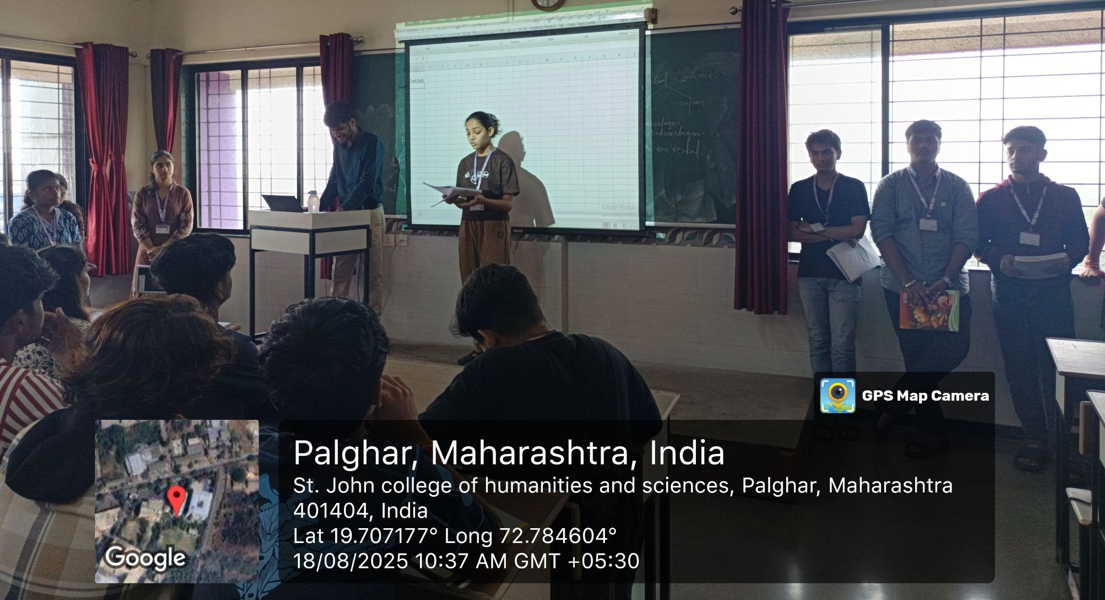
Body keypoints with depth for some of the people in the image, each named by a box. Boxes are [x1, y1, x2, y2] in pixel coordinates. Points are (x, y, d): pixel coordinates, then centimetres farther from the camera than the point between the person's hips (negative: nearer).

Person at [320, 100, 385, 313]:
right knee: (340, 272, 4)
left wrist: (344, 208, -25)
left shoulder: (372, 143, -8)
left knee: (372, 272, -3)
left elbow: (368, 183, -16)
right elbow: (334, 182, 17)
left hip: (369, 213, -6)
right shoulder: (339, 146, 12)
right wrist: (319, 206, 2)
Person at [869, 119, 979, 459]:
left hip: (949, 287, 1)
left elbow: (967, 237, 0)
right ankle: (932, 433, 16)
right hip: (903, 288, -1)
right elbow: (881, 233, -4)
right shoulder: (891, 186, 5)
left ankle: (892, 410, 3)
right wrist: (908, 282, -13)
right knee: (916, 359, 2)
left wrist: (945, 279, -14)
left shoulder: (957, 187, 7)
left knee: (954, 348, -13)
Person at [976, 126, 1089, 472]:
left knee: (1058, 366, -6)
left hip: (1053, 291, -1)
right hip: (1009, 291, 1)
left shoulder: (1066, 197, 11)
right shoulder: (991, 199, 11)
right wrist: (999, 259, -13)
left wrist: (1067, 259, -12)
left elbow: (1080, 242, 9)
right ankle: (1035, 439, 12)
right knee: (1020, 368, 3)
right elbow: (979, 244, 7)